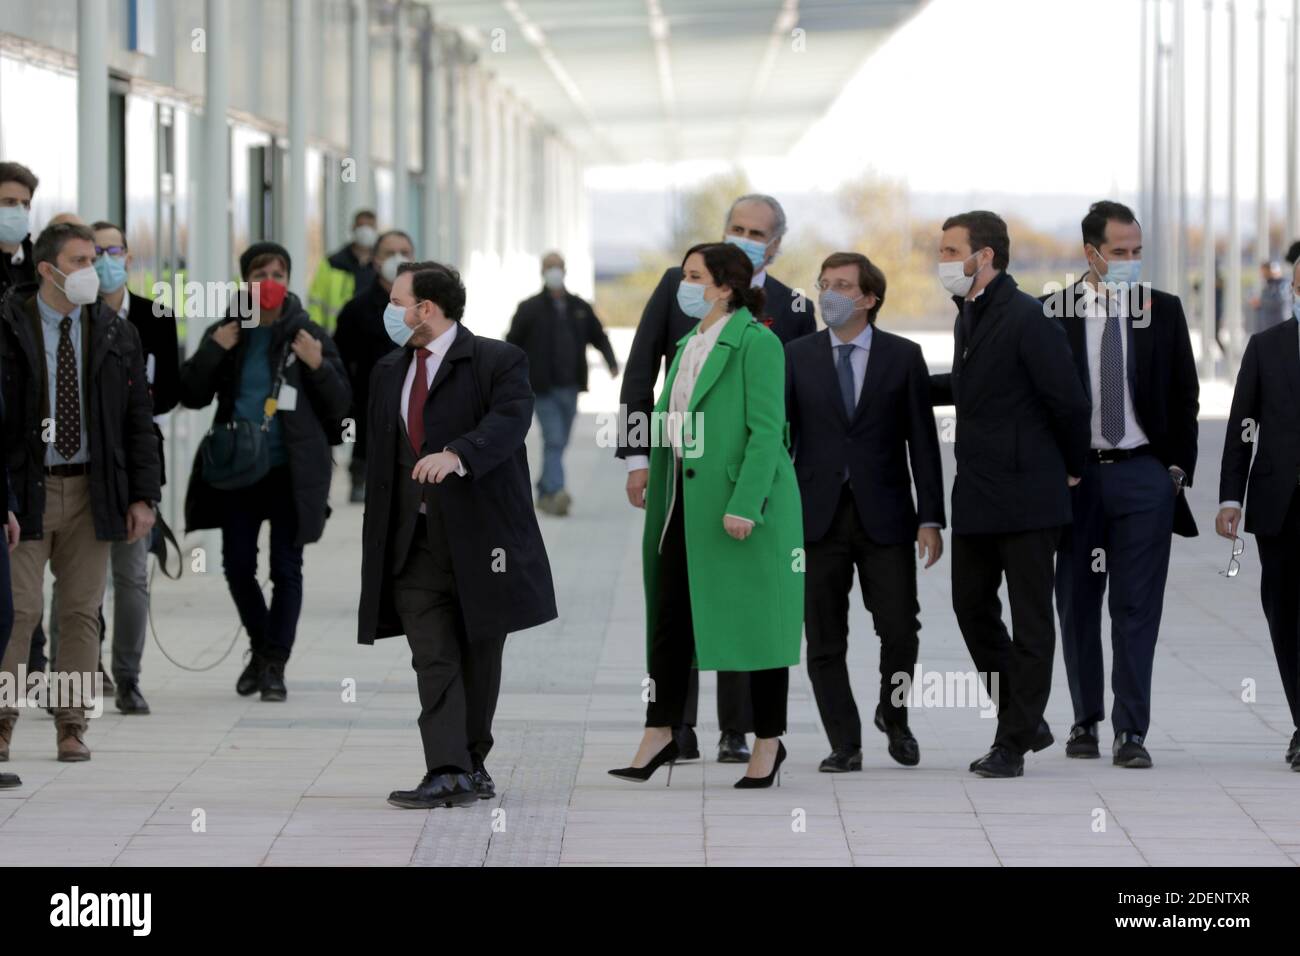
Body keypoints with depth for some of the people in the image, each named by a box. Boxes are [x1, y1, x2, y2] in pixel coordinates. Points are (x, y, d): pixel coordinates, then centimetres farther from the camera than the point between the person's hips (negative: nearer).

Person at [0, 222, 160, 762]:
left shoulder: (116, 336, 7)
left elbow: (138, 419, 10)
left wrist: (143, 494, 2)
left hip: (91, 492, 3)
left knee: (82, 611, 4)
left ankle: (71, 726, 11)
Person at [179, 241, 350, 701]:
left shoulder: (309, 335, 1)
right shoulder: (224, 333, 6)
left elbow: (339, 407, 1)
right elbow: (192, 396, 3)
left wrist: (319, 366, -15)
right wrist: (213, 351, -10)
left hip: (291, 469, -2)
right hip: (237, 468, 2)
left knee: (285, 568, -1)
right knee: (238, 565, 6)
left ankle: (274, 664, 7)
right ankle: (261, 648, 27)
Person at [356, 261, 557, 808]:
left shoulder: (497, 362, -3)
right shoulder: (388, 373, 15)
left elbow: (509, 420, -22)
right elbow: (379, 462, 17)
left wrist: (457, 455, -40)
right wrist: (377, 548, 13)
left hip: (480, 539, -4)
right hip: (415, 546, 4)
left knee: (479, 658, 7)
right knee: (433, 660, -7)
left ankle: (472, 760, 21)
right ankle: (449, 773, -12)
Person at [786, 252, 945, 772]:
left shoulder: (903, 357, 4)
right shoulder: (796, 357, 6)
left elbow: (923, 442, 3)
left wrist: (930, 519, -3)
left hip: (884, 515, -1)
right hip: (818, 515, 1)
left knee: (900, 630, -5)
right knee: (825, 640, 2)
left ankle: (893, 716, 21)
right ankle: (845, 744, 10)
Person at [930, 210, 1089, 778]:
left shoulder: (1026, 319, -17)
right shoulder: (969, 314, 11)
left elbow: (1068, 401, -15)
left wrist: (1071, 471, -4)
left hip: (1025, 495, -9)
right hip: (976, 496, 9)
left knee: (1030, 621, 1)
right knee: (972, 606, 12)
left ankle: (1013, 742, 6)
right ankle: (1027, 724, 25)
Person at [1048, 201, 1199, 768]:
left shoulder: (1164, 312, 5)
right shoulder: (1052, 315, 0)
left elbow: (1185, 396, 9)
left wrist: (1178, 468, 3)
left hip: (1144, 473, 0)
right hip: (1076, 475, 0)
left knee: (1137, 608, -4)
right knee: (1077, 606, 8)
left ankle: (1131, 731, -4)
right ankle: (1085, 721, 21)